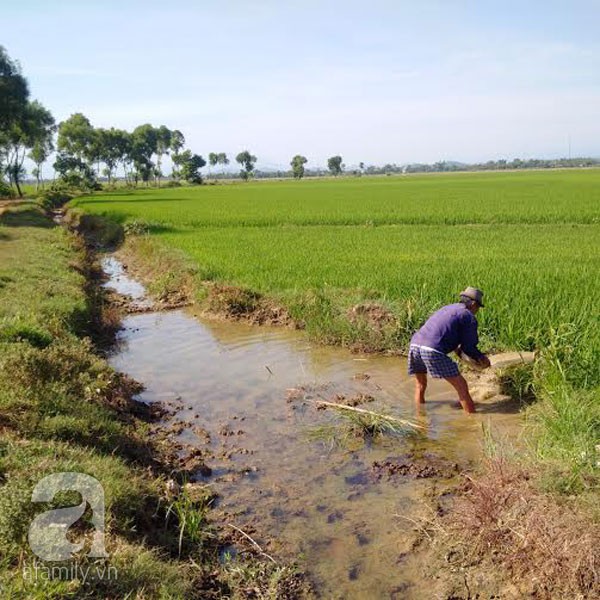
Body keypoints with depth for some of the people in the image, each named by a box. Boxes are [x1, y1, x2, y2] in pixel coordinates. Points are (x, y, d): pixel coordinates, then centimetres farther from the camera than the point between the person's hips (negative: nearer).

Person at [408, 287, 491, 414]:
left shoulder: (448, 308, 30)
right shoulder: (469, 317, 8)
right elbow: (469, 347, 9)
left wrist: (456, 349, 36)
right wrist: (481, 358, 25)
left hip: (415, 343, 8)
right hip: (433, 351, -7)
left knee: (420, 386, 27)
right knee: (462, 386, 5)